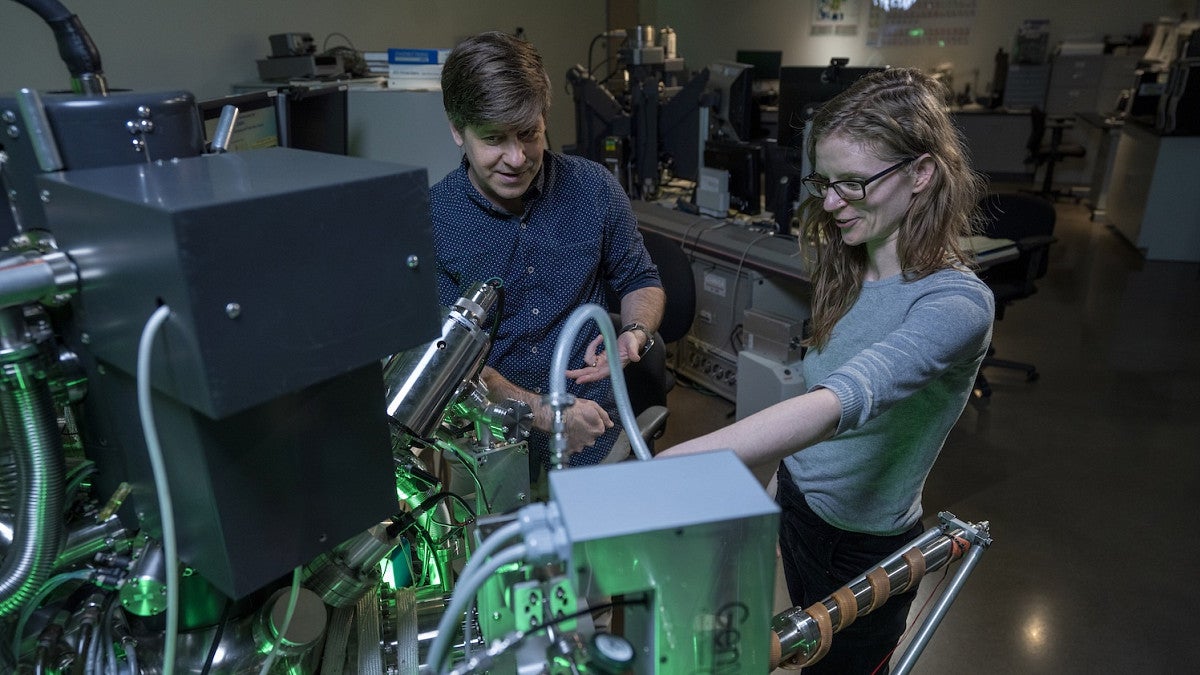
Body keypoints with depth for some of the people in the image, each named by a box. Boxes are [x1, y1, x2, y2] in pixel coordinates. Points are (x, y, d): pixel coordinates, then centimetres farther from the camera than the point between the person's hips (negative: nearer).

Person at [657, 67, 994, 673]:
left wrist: (664, 467, -53)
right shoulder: (848, 271, -3)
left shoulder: (957, 304, -28)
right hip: (795, 503, 6)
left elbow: (841, 401, -44)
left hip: (864, 547, -6)